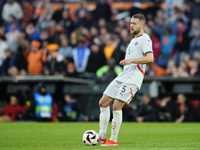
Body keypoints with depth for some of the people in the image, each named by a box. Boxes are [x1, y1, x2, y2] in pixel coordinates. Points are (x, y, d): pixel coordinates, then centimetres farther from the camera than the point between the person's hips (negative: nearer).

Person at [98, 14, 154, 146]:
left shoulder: (145, 39, -7)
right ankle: (101, 137, 9)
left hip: (133, 79, -10)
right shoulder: (134, 40, 22)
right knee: (103, 103, 4)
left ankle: (114, 140, -8)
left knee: (117, 106, -17)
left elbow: (150, 58, -21)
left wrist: (131, 60, -23)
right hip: (122, 76, 10)